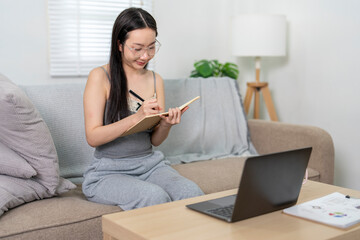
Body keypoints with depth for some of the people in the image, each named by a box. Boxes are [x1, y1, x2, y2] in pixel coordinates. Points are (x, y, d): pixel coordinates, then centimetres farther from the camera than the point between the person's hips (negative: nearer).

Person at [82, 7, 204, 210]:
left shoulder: (156, 80, 9)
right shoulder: (100, 76, -6)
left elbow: (155, 141, 11)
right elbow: (93, 138, -14)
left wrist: (166, 125, -13)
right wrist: (136, 118, -27)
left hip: (150, 163, 4)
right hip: (109, 171, -4)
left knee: (192, 192, -24)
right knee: (155, 196, -32)